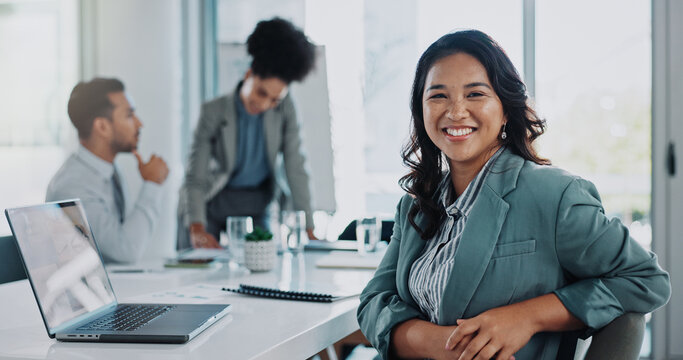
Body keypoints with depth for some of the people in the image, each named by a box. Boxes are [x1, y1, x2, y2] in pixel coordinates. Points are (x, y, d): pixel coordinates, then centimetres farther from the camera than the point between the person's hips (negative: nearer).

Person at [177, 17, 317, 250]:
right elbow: (195, 178, -23)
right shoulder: (214, 112, -17)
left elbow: (295, 169, -10)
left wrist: (308, 230, -15)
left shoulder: (284, 109, -11)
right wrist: (196, 229, -38)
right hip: (212, 203, -2)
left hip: (255, 206, 2)